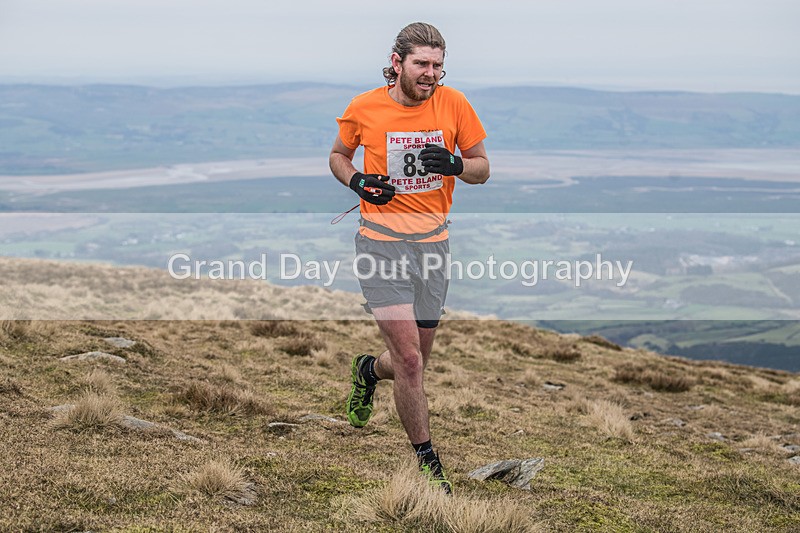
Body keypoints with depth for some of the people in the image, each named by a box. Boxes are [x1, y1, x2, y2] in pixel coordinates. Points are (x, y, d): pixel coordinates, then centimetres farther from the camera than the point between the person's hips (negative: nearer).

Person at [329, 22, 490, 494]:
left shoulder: (454, 104, -2)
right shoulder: (364, 108, -5)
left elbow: (482, 168, 6)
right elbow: (339, 155, 13)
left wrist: (455, 165, -17)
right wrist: (357, 180, -9)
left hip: (434, 241, 3)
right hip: (382, 239, -3)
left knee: (416, 361, 12)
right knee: (409, 359, -14)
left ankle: (369, 370, 49)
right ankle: (427, 462, 2)